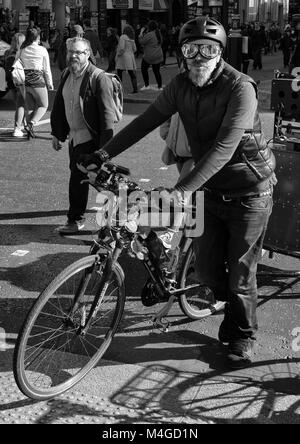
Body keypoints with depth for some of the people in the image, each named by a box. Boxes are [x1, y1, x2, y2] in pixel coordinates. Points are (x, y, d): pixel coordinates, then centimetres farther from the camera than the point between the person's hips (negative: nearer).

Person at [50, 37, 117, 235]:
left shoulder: (99, 78, -14)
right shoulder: (66, 75, 9)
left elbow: (107, 113, -17)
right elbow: (59, 105, 18)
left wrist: (105, 145, -20)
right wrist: (57, 133, 17)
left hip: (90, 138, -8)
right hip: (74, 135, 8)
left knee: (78, 178, -5)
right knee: (78, 176, 12)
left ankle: (76, 220, 10)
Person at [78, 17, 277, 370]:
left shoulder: (240, 88, -22)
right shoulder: (181, 86, -3)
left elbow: (224, 147, -31)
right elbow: (146, 122, 0)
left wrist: (184, 188, -37)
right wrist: (102, 154, -6)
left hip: (248, 192, -5)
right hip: (212, 191, 6)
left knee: (240, 273, 2)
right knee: (207, 269, 9)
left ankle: (243, 337, 26)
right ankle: (232, 307, 40)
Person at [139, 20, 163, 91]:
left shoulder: (149, 35, -19)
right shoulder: (158, 34, 7)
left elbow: (142, 42, -13)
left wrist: (141, 33, -1)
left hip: (149, 57, -7)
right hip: (158, 56, 7)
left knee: (144, 69, 9)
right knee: (157, 71, 11)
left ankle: (146, 85, 7)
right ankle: (160, 86, 10)